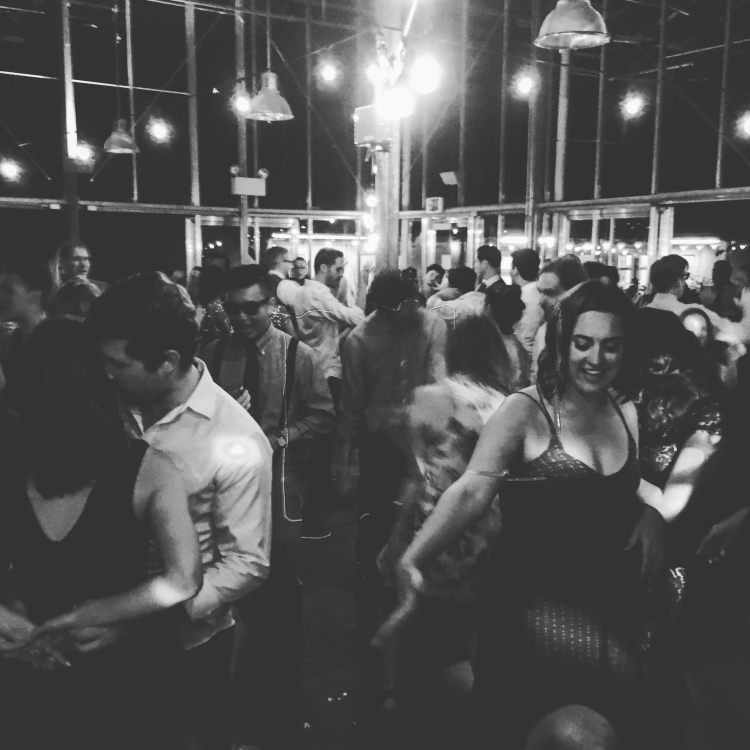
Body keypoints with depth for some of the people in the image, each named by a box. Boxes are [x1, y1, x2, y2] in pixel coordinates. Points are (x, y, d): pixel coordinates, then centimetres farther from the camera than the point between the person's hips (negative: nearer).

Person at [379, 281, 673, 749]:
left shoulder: (626, 413, 5)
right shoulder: (525, 411, -13)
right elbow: (473, 490, -26)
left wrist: (651, 513, -2)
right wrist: (414, 560, -40)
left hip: (613, 604, 5)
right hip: (535, 601, -5)